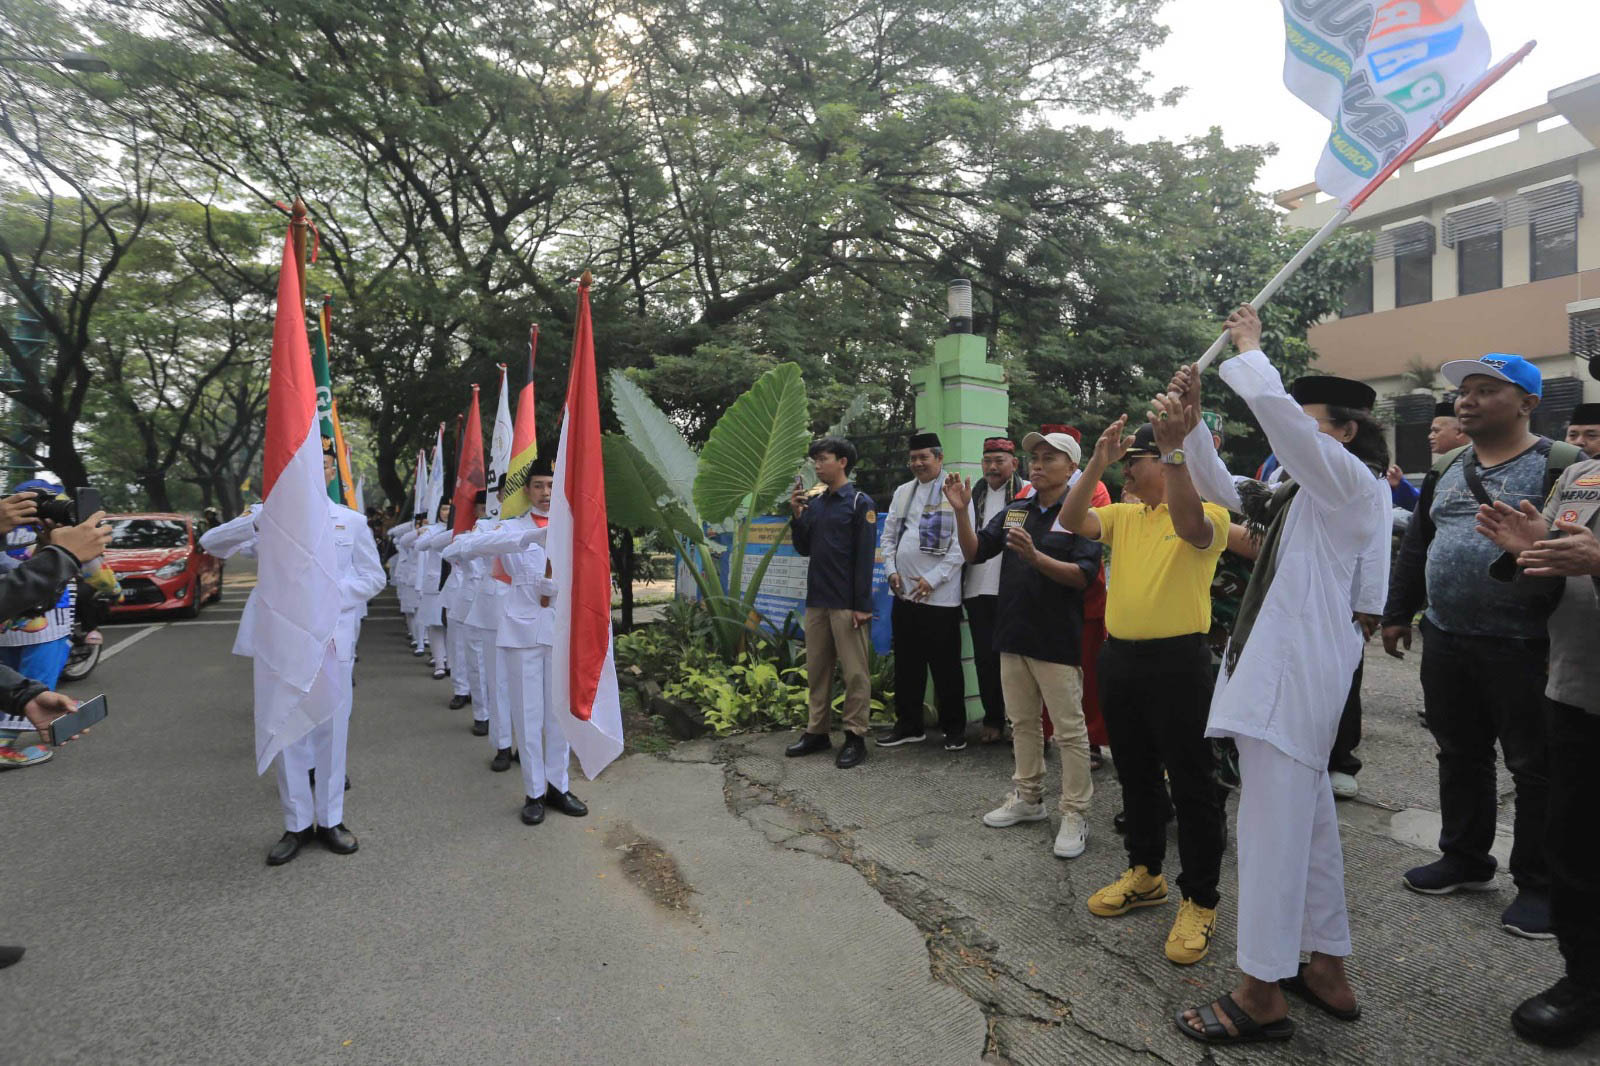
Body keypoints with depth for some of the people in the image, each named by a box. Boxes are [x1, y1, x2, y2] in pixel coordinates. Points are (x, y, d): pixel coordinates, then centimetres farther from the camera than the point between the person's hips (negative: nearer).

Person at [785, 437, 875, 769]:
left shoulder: (860, 503, -5)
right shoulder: (815, 503, 12)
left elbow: (864, 557, -10)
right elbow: (804, 549, 15)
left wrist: (862, 604, -14)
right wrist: (797, 514, 1)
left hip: (846, 603, -6)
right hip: (816, 600, 7)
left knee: (854, 672, -1)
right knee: (817, 669, 12)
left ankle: (855, 737, 7)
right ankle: (817, 731, 21)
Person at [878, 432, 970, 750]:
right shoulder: (903, 492, 13)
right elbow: (889, 535, 16)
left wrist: (932, 579, -15)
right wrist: (892, 570, 2)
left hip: (940, 596, -6)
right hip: (904, 593, 6)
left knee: (945, 666, 4)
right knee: (906, 664, 13)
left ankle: (954, 728, 20)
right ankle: (908, 726, 26)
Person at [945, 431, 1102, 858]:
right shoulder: (1014, 511, 10)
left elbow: (1082, 577, -17)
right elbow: (974, 552, 7)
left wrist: (1034, 555, -30)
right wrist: (961, 512, -7)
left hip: (1057, 639, -6)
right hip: (1014, 632, 7)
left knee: (1069, 730, 3)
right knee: (1022, 722, 17)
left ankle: (1075, 815, 13)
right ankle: (1027, 798, 31)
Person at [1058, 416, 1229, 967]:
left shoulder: (1209, 514, -6)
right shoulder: (1123, 515, 11)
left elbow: (1189, 525, -30)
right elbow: (1071, 520, -4)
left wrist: (1173, 450, -33)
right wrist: (1097, 462, -12)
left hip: (1177, 659, -6)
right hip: (1119, 657, 7)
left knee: (1192, 782, 3)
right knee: (1134, 773, 18)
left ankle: (1200, 900, 18)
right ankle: (1145, 874, 36)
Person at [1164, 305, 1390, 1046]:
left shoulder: (1353, 483, -9)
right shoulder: (1300, 494, 17)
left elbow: (1276, 408, -22)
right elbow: (1221, 490, 20)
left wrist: (1247, 349, -5)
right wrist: (1189, 428, 5)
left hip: (1298, 669, -10)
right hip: (1276, 665, 10)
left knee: (1272, 822, -6)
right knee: (1307, 818, 16)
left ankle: (1261, 992, 4)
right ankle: (1327, 969, 29)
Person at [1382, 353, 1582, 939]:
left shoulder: (1562, 466, -7)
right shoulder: (1446, 468, 12)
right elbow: (1415, 545, 16)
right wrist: (1397, 614, 13)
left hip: (1523, 648, -6)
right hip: (1446, 642, 6)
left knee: (1536, 768, 6)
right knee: (1459, 754, 16)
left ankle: (1539, 885, 20)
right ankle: (1465, 858, 32)